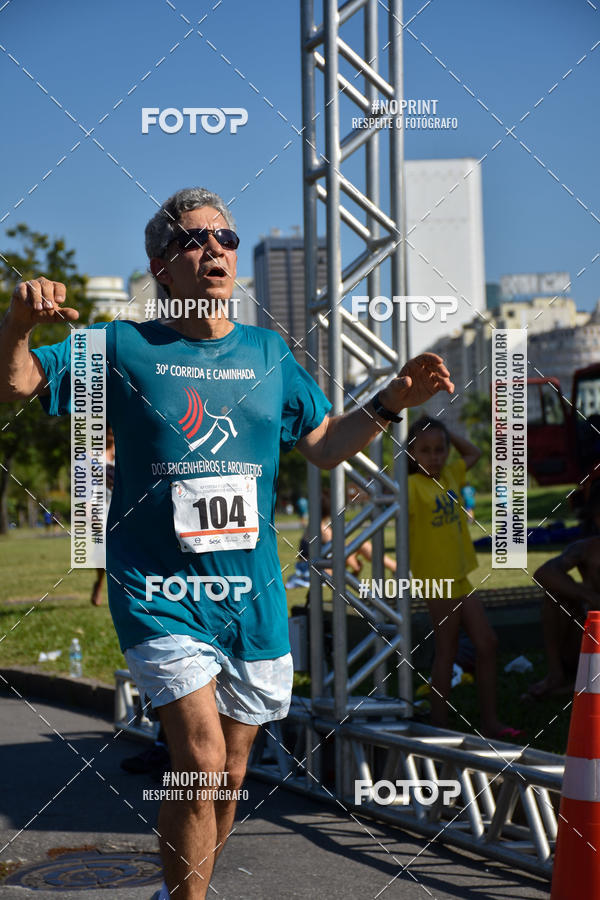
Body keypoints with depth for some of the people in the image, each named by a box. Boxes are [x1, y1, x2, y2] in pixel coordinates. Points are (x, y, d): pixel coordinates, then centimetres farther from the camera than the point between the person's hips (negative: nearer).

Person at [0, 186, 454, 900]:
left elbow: (323, 446, 17)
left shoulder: (268, 352, 9)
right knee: (202, 764, -16)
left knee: (230, 774, 12)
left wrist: (392, 401, 2)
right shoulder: (124, 347, 0)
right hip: (160, 593, -4)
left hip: (252, 593, 4)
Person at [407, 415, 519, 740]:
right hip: (436, 578, -8)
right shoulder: (413, 485, -14)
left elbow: (473, 453, 24)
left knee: (487, 643, 9)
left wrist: (446, 432, 16)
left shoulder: (450, 476, 8)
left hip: (459, 576, 8)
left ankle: (489, 720, 16)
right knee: (446, 651, -1)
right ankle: (439, 723, 11)